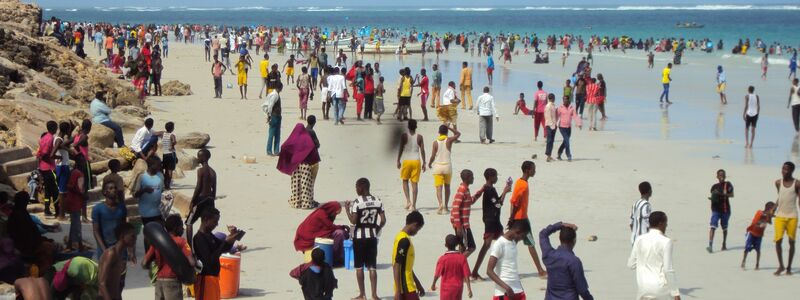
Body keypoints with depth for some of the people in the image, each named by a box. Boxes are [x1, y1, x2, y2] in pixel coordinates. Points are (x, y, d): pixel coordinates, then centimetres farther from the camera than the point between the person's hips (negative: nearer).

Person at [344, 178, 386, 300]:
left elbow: (353, 221, -16)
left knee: (359, 266, 5)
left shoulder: (357, 202, -12)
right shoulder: (377, 201, 1)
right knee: (372, 266, 6)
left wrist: (347, 209, -3)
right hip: (372, 236, 4)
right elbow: (383, 220, -1)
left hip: (359, 236, -4)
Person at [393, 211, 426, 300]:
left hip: (407, 287, 9)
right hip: (406, 289, -9)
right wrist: (398, 291, -22)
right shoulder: (404, 241, -17)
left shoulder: (402, 238, 14)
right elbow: (397, 267, -21)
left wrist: (418, 284, 25)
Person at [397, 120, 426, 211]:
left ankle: (408, 200, -2)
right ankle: (413, 205, 1)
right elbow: (422, 150, 0)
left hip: (406, 161, -1)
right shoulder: (419, 137, 0)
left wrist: (398, 161, 5)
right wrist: (424, 163, 7)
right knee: (414, 183, 4)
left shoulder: (404, 136, -4)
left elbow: (400, 149, -4)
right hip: (416, 161, 1)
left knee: (405, 181, 16)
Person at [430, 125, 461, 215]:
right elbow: (458, 134, 13)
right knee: (447, 186, 17)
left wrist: (429, 163, 13)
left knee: (438, 187, -4)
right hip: (447, 166, 1)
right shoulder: (449, 140, -4)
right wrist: (449, 128, 13)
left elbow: (433, 156, -4)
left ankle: (440, 203, -26)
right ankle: (445, 206, 18)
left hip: (438, 166, -1)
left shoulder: (435, 142, -4)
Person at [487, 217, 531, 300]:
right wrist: (506, 287, -24)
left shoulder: (513, 242, 11)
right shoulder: (499, 245, -14)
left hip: (518, 291, 8)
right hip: (504, 293, -8)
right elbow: (489, 271, -17)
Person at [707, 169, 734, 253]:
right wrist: (711, 198, -4)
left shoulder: (728, 185, 1)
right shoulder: (714, 186, 9)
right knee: (713, 226, -15)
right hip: (716, 209, 0)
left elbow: (732, 195, -11)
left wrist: (722, 194, -25)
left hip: (725, 209, 0)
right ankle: (710, 245, -24)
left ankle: (724, 244, 30)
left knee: (724, 227, 13)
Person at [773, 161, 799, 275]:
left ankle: (789, 267, 13)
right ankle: (781, 265, 6)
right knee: (778, 240, -8)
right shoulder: (778, 183, 6)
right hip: (780, 216, 2)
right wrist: (773, 209, 11)